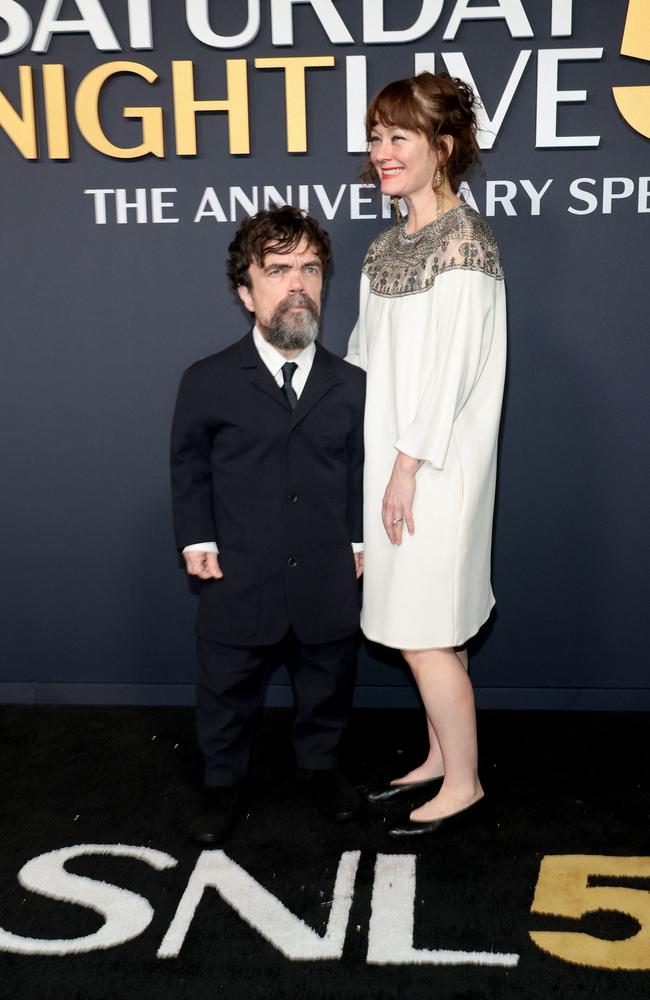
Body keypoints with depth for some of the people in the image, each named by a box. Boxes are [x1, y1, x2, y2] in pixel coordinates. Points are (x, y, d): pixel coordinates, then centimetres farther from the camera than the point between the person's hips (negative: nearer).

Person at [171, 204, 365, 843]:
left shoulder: (351, 386, 0)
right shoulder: (206, 383, -6)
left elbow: (359, 471, 6)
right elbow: (188, 466, 1)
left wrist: (359, 540, 1)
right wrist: (197, 539, -5)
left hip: (327, 581, 2)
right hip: (239, 583, -1)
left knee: (326, 688, 19)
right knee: (227, 694, 14)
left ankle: (319, 766, 43)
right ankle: (223, 785, 36)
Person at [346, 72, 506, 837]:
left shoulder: (462, 242, -14)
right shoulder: (390, 244, 11)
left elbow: (450, 366, -18)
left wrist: (408, 466, -17)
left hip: (433, 466, -8)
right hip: (390, 455, 8)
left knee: (423, 631, -2)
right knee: (421, 623, 15)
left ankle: (463, 785, 14)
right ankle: (440, 759, 30)